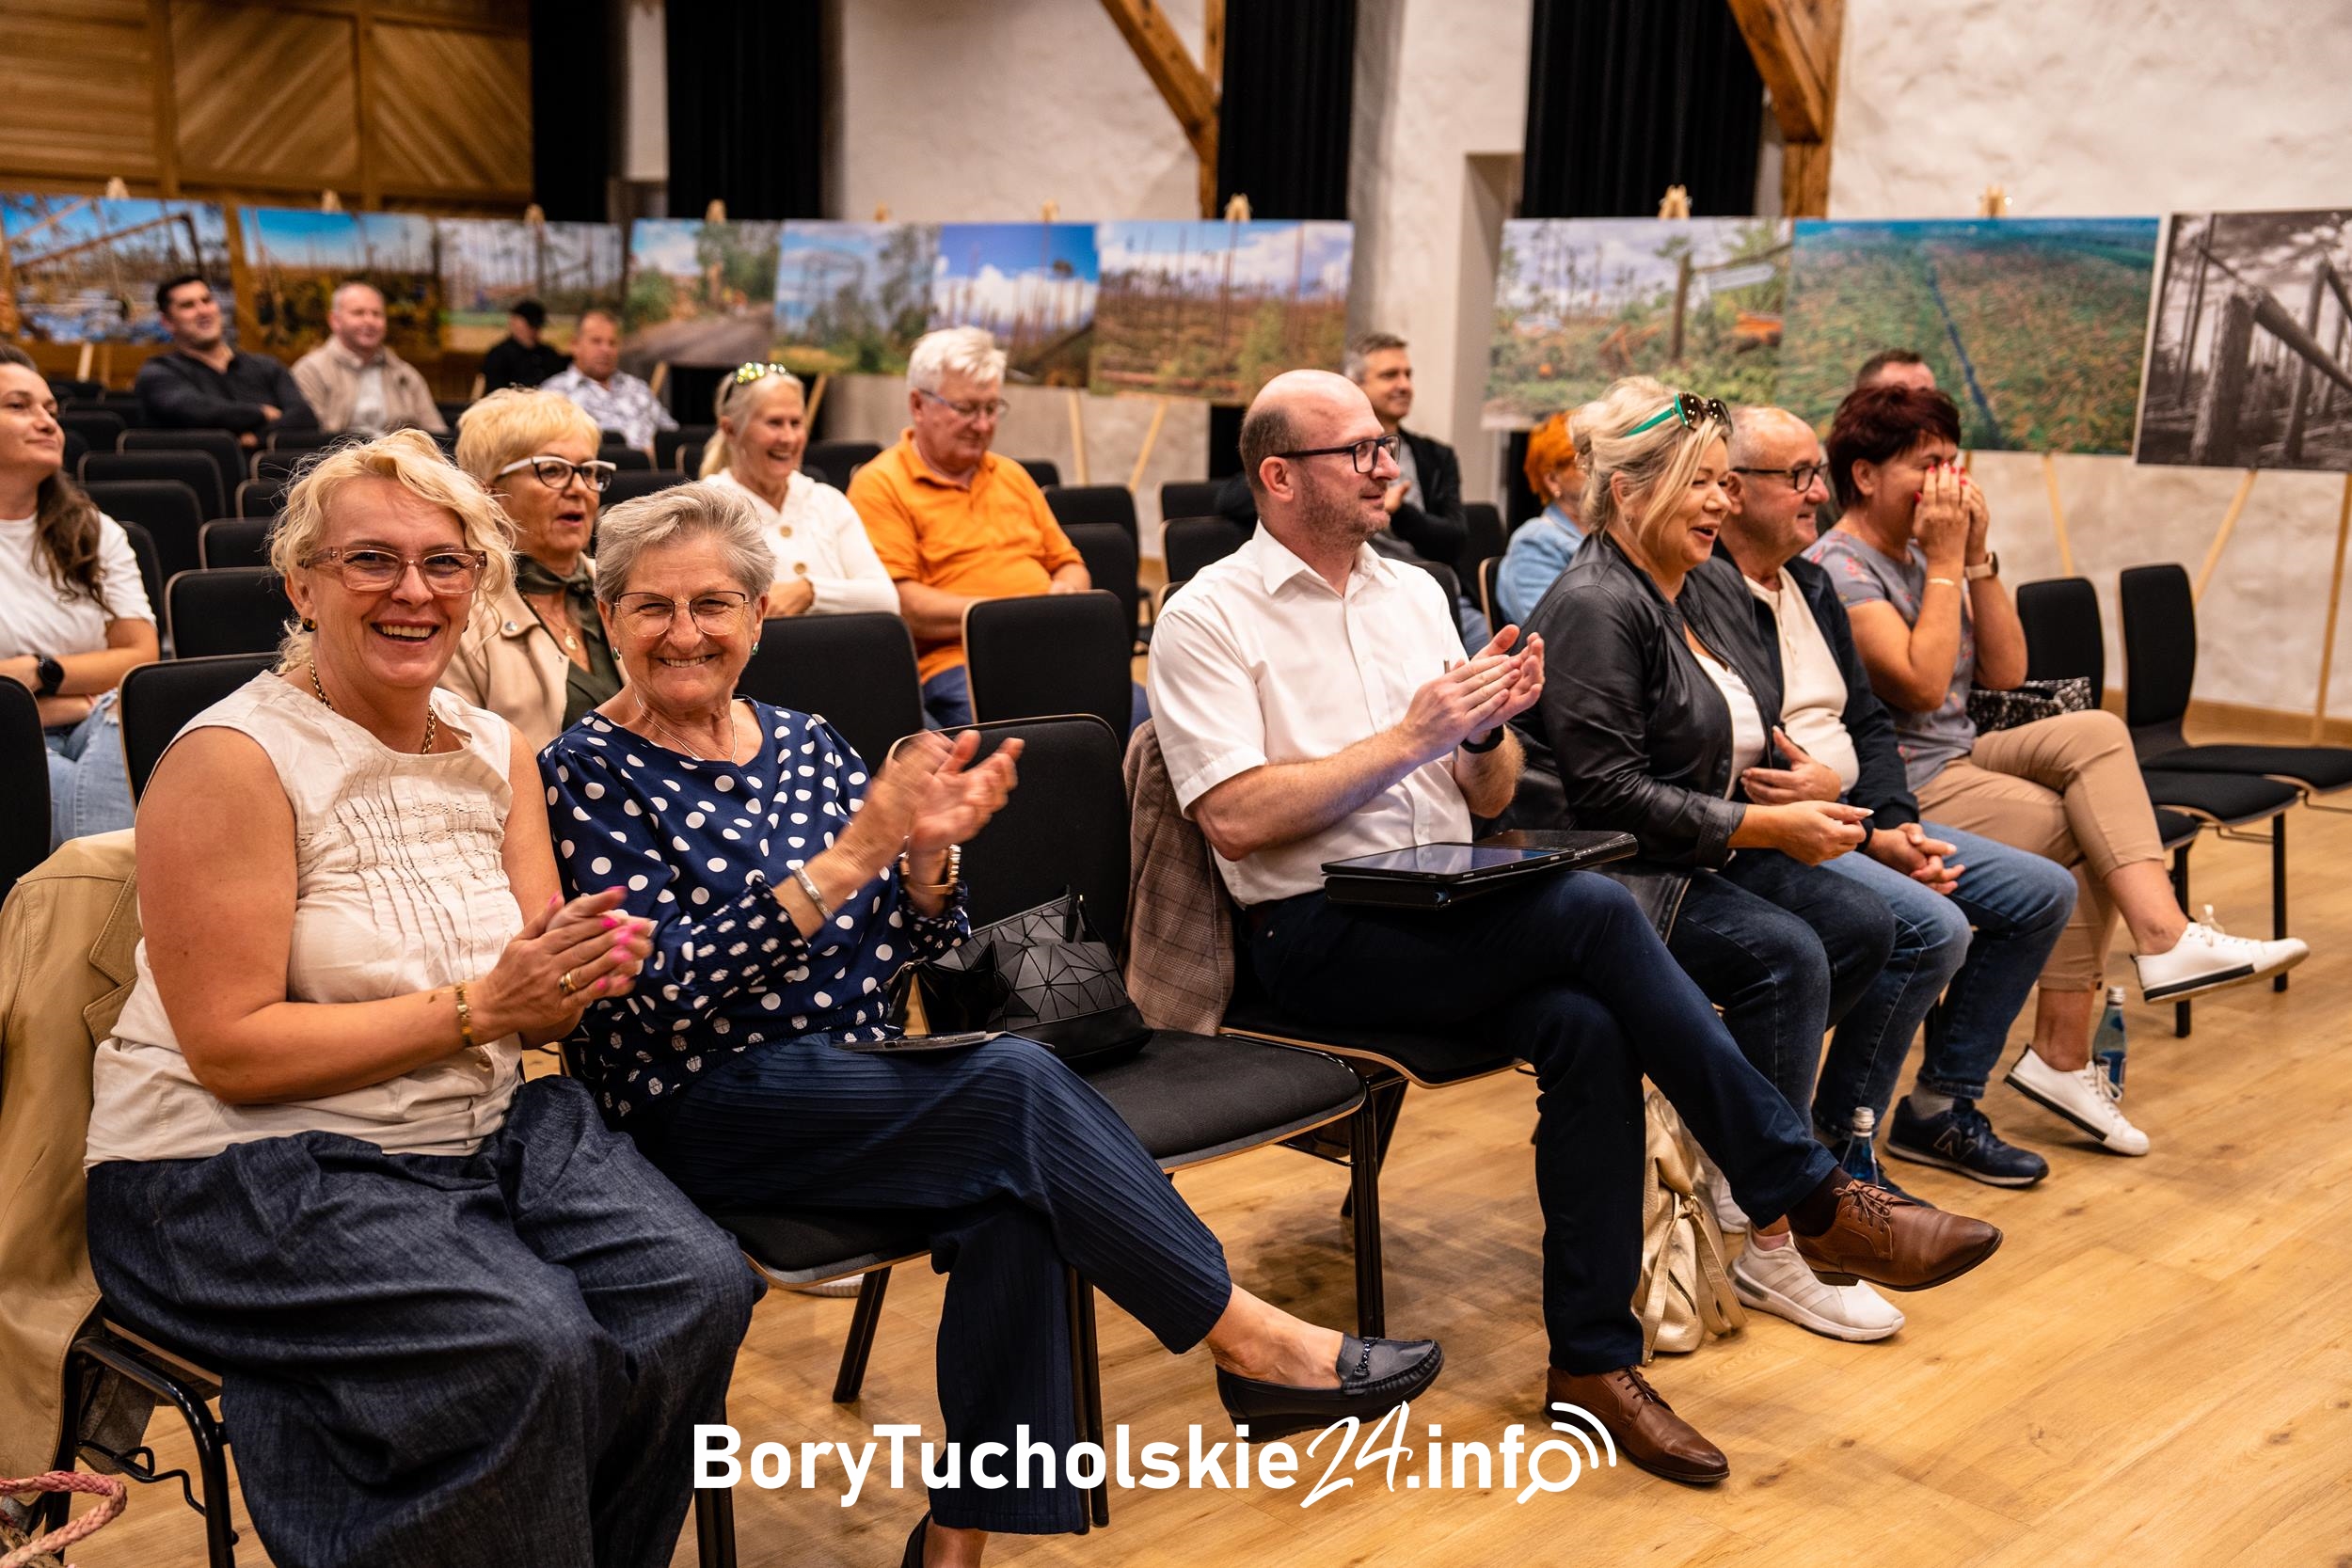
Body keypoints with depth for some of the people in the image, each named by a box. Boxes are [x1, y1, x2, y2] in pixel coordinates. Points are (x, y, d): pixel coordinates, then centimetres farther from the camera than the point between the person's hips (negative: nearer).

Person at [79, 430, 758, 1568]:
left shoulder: (495, 749, 8)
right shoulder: (235, 759, -12)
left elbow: (536, 1008, 7)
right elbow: (232, 1049, -16)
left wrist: (578, 974, -17)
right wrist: (476, 1006, -20)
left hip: (483, 1130, 6)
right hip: (244, 1172, -6)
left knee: (698, 1290, -17)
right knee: (529, 1344, -28)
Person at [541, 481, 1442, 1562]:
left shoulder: (804, 743, 11)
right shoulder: (589, 772, -5)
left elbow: (913, 945, 9)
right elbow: (667, 985, -17)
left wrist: (927, 848, -12)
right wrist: (851, 854, -24)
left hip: (851, 1089, 5)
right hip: (700, 1110, -5)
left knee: (1012, 1194, -27)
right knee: (1020, 1084, -26)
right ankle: (1254, 1344, -14)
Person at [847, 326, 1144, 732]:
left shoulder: (1012, 475, 26)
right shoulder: (881, 486, 3)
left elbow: (1070, 565, 32)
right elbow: (897, 603, -7)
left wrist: (1067, 589, 7)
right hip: (956, 664, -6)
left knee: (1137, 707, -26)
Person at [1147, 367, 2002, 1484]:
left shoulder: (1414, 592, 17)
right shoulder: (1209, 618, -3)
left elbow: (1487, 800, 18)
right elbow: (1235, 818, -16)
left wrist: (1486, 730, -5)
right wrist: (1410, 738, -15)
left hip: (1448, 914, 6)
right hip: (1317, 934, -6)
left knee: (1587, 1030, -25)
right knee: (1599, 910, -26)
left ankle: (1593, 1360, -14)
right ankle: (1814, 1201, -17)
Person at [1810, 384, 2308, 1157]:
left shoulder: (1921, 552, 13)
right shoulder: (1836, 568, -13)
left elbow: (2005, 673, 9)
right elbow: (1922, 685, -22)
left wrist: (1978, 558, 0)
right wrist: (1944, 562, -15)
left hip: (1958, 761, 8)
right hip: (1902, 791, -8)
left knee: (2094, 732, -14)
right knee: (2090, 832, -14)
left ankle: (2165, 935, -20)